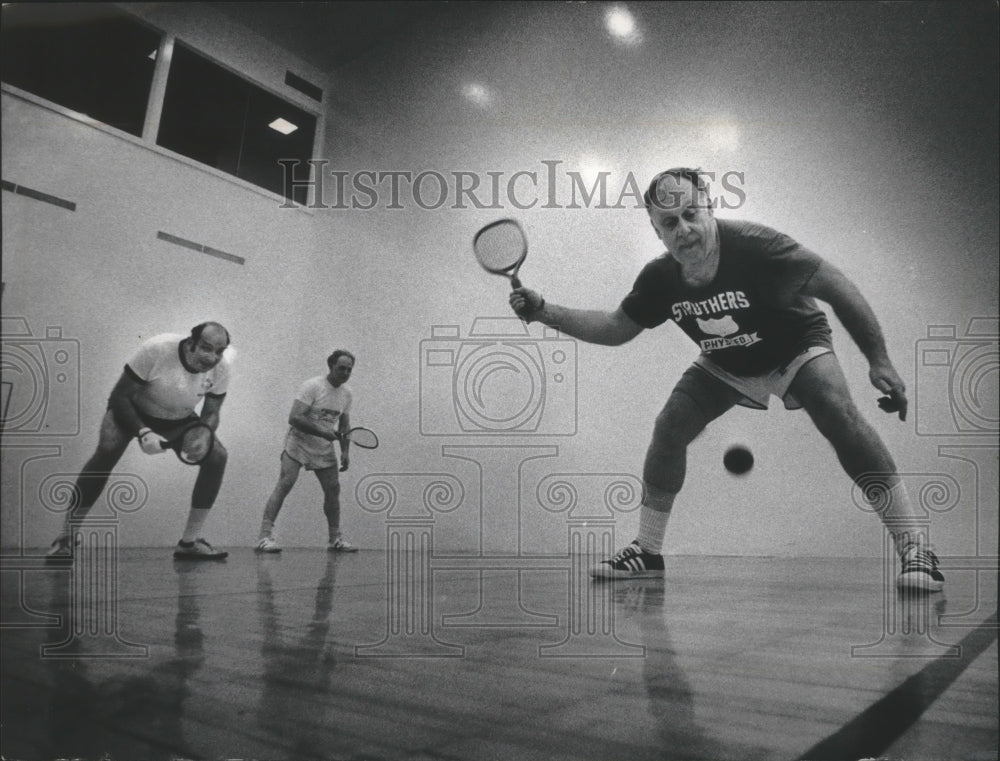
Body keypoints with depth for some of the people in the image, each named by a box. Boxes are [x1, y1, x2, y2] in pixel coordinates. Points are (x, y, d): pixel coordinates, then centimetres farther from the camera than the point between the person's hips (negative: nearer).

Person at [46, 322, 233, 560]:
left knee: (217, 456, -17)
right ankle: (66, 539, -19)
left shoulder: (221, 367, -20)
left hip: (178, 421, 4)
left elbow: (211, 413, -7)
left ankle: (189, 542, -5)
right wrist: (143, 433, -38)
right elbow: (119, 397, -24)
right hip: (133, 410, -4)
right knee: (107, 450, -32)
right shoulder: (156, 349, -32)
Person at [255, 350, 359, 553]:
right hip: (298, 444, -6)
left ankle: (335, 538, 18)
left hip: (325, 449, 6)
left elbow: (345, 425, 15)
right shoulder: (312, 387, -17)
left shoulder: (346, 393, 5)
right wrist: (322, 431, -30)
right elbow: (294, 418, -25)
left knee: (333, 489, 5)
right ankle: (265, 535, -14)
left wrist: (345, 452, 4)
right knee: (284, 485, -16)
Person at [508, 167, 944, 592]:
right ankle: (647, 552, 5)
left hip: (796, 350, -4)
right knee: (668, 430, -11)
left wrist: (879, 360, -28)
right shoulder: (660, 279, -17)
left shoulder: (754, 246, -32)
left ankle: (915, 547, -21)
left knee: (838, 415, -30)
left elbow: (837, 288, -25)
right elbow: (615, 329, -4)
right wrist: (544, 312, -15)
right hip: (725, 366, 4)